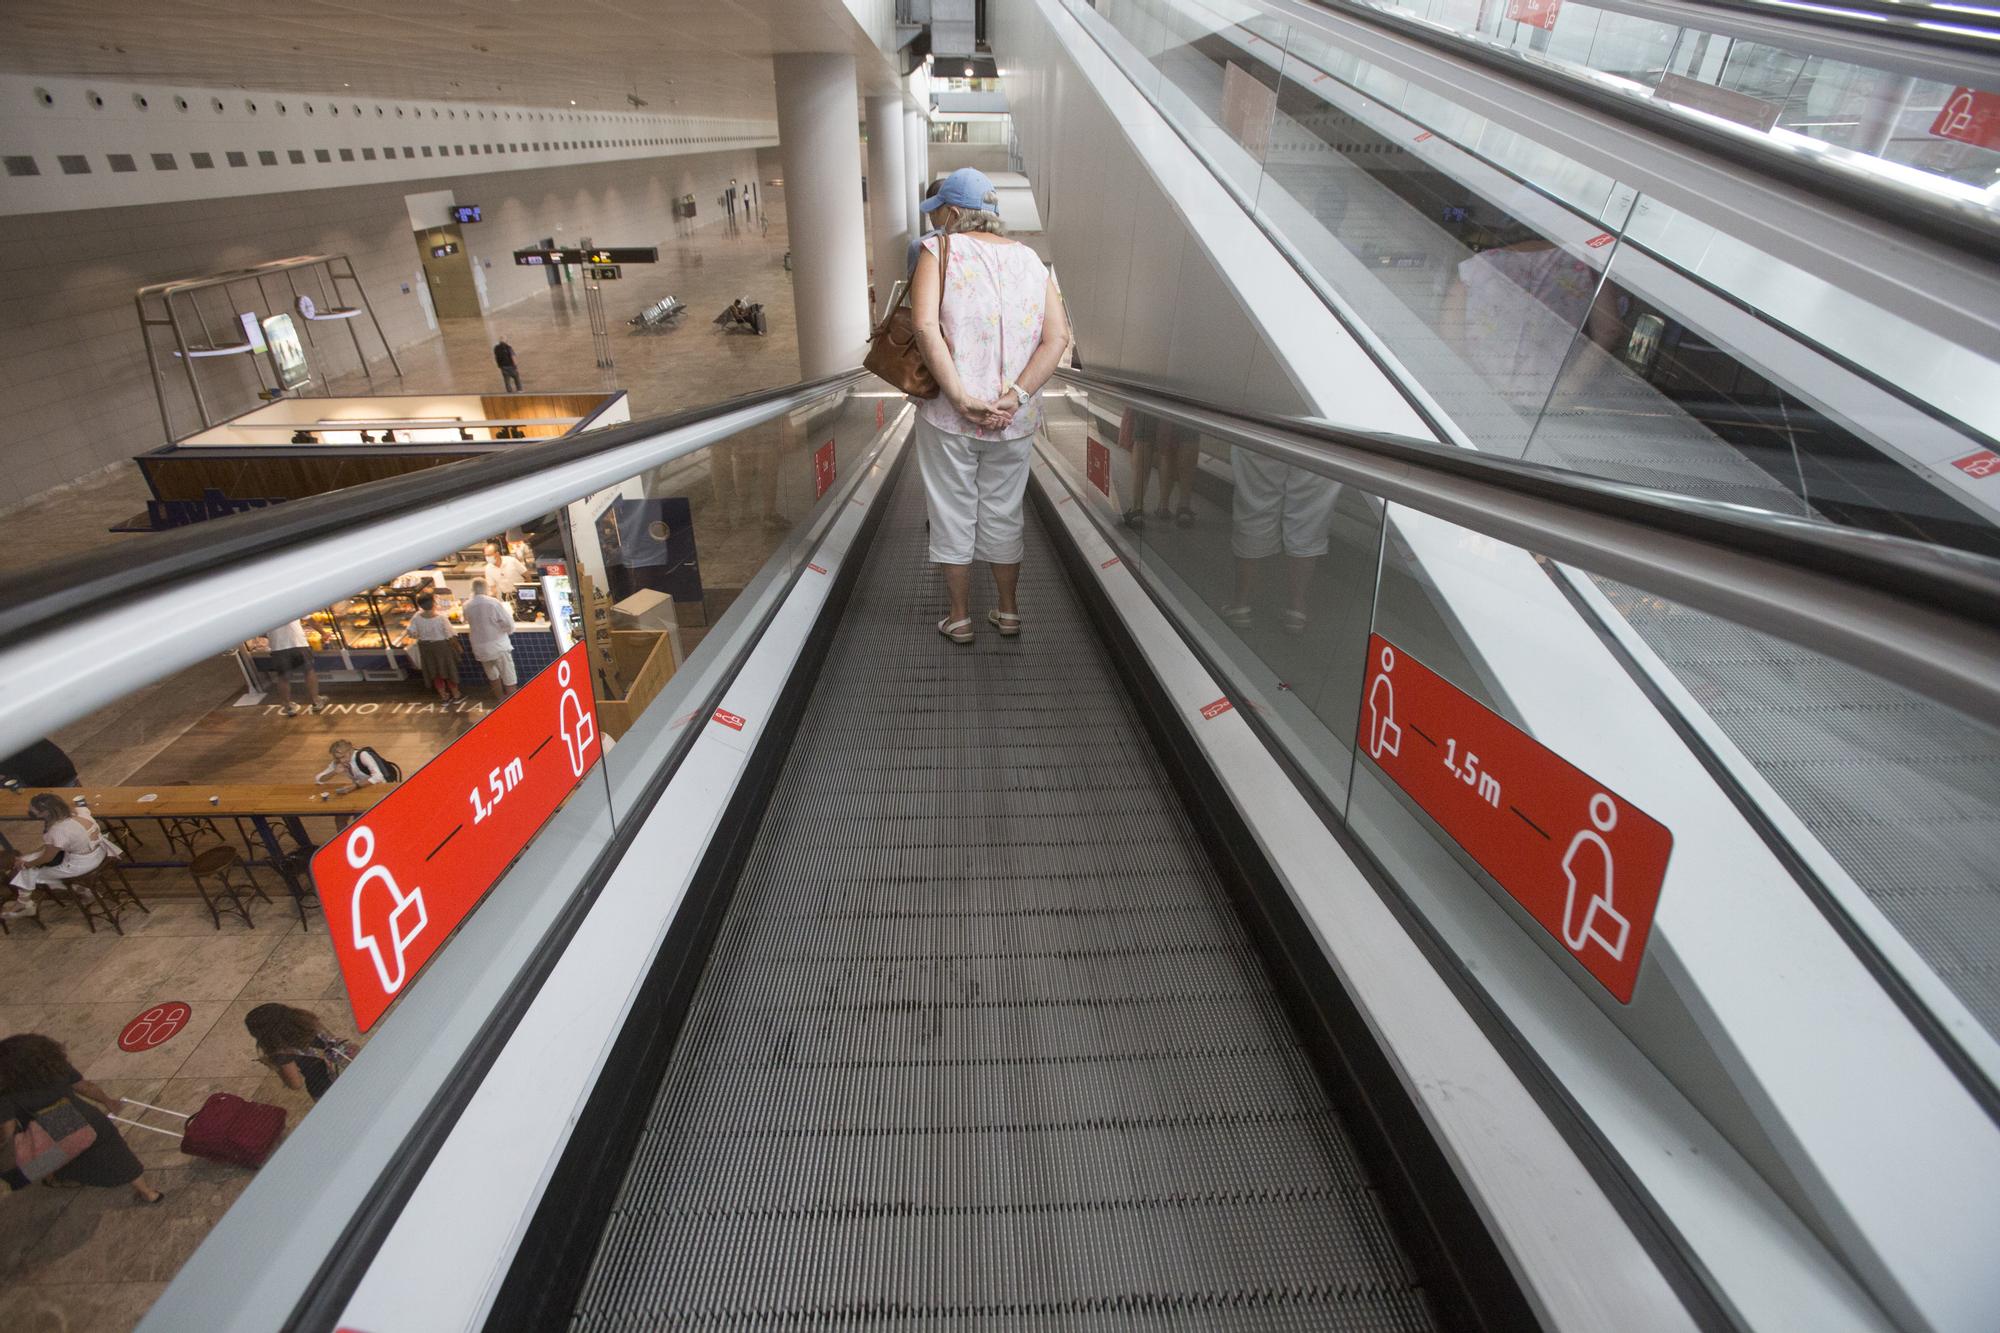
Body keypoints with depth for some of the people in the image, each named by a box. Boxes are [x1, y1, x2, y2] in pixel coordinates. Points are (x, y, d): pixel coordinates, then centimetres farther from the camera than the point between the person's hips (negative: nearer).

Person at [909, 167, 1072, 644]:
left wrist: (961, 398, -20)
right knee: (1003, 515, 18)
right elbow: (1057, 337, -4)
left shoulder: (939, 249, -4)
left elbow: (926, 325, -21)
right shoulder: (1030, 259, 8)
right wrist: (1015, 395, -11)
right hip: (1014, 421, 4)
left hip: (949, 418, -3)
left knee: (953, 516, 10)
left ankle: (959, 617, 21)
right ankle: (1008, 610, 29)